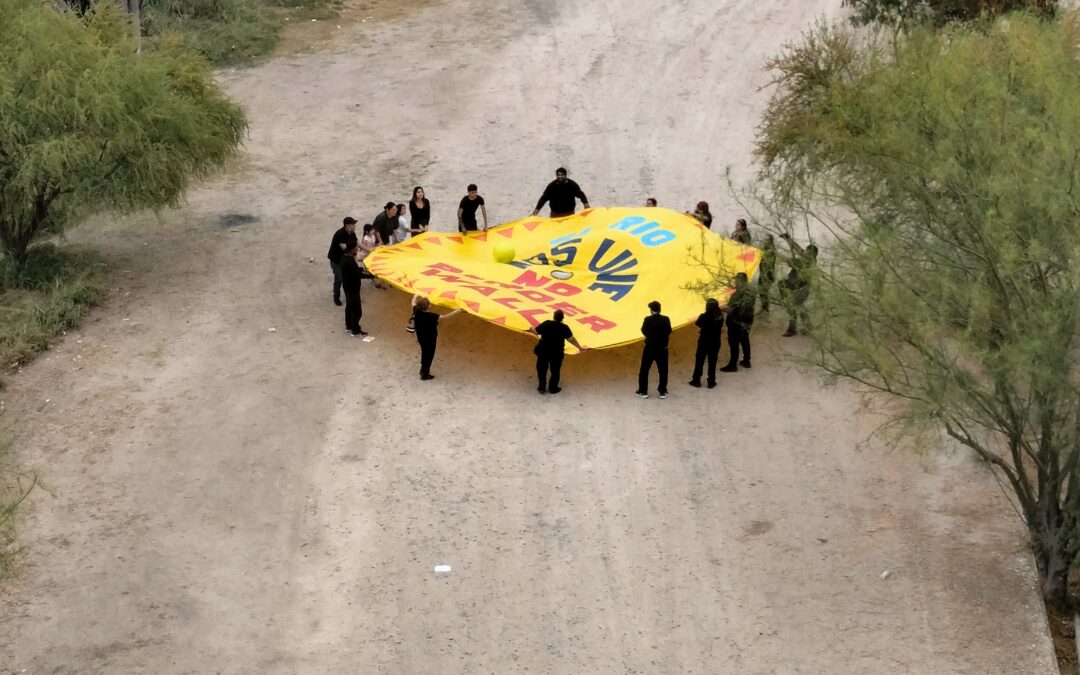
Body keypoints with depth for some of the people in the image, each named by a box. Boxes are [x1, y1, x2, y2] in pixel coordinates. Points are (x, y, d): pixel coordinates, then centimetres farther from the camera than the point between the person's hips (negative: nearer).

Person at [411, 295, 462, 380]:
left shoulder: (417, 312, -19)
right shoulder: (432, 316, -35)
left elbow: (413, 303, 1)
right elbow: (445, 317, -29)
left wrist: (415, 297, 21)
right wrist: (455, 312, -20)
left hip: (420, 337, 6)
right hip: (430, 339, -6)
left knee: (424, 353, 28)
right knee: (429, 355, 15)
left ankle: (423, 369, 47)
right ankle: (425, 374, 28)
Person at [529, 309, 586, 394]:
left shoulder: (546, 324, -13)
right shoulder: (564, 327, -12)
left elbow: (536, 331, -6)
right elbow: (571, 339, -7)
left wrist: (532, 329, 18)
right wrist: (579, 347, 7)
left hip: (543, 351, 0)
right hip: (557, 353, 0)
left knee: (541, 369, 19)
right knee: (555, 371, 17)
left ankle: (542, 387, 25)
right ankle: (553, 388, 26)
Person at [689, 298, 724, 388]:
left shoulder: (703, 317, -19)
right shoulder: (720, 317, -6)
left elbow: (698, 329, -16)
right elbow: (721, 329, 1)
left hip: (704, 342, -3)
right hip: (715, 342, 3)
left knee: (699, 361, 13)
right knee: (712, 362, 13)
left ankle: (696, 381, 21)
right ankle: (711, 382, 19)